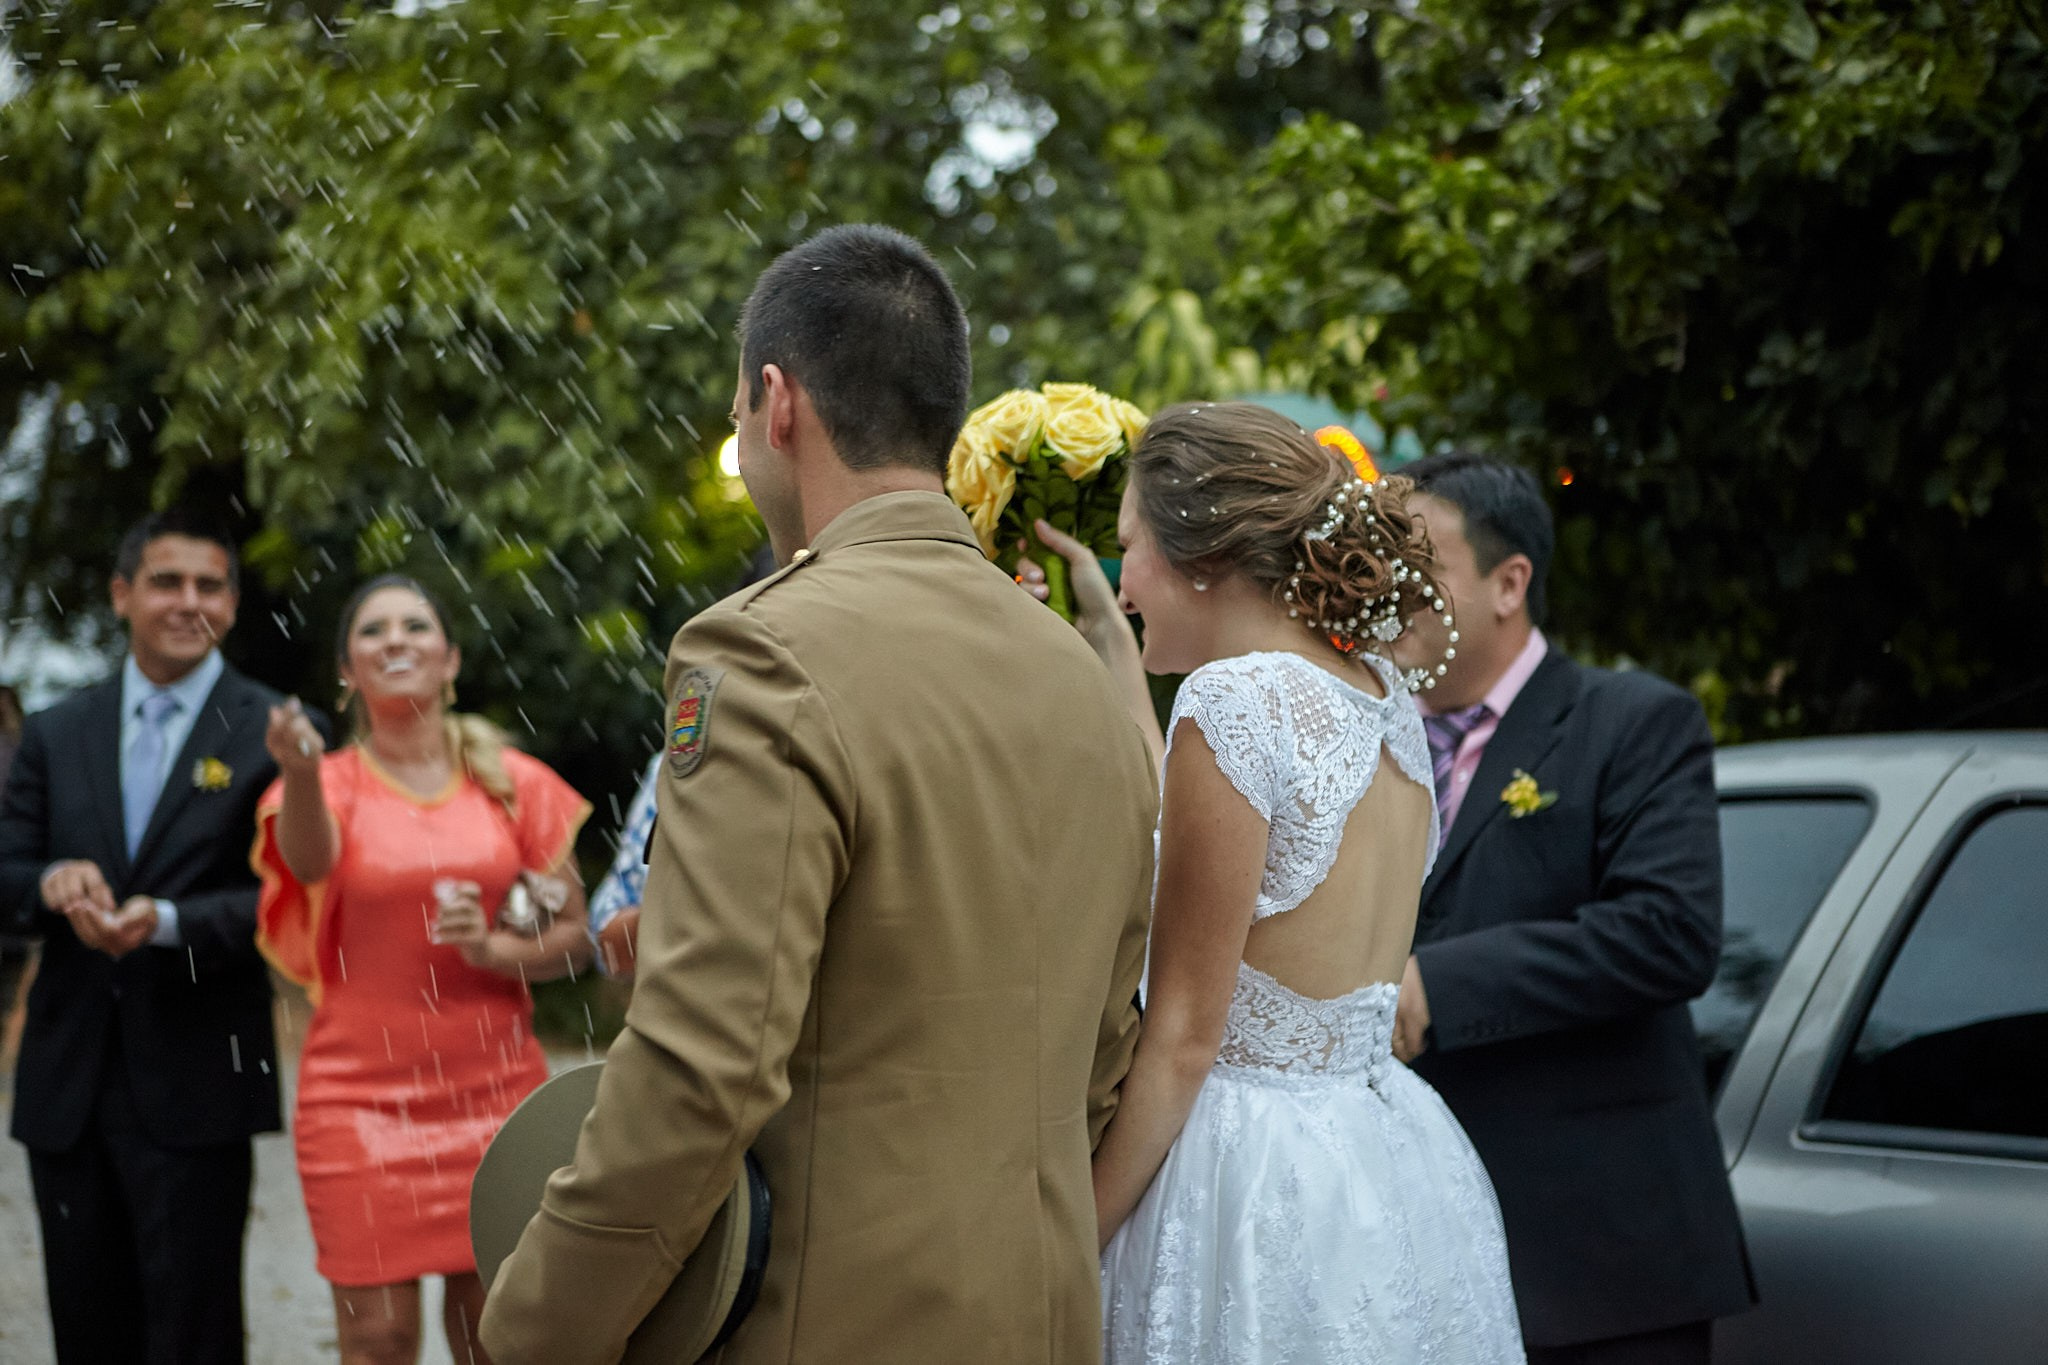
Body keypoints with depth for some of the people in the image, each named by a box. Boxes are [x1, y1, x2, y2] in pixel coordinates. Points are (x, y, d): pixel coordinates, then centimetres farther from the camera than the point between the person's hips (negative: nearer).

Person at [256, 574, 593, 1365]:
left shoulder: (513, 784, 7)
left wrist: (497, 950, -13)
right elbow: (310, 859, -23)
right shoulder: (333, 784, 1)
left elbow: (574, 938, 8)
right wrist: (301, 773, -45)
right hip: (363, 1097, -2)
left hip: (496, 1090, 2)